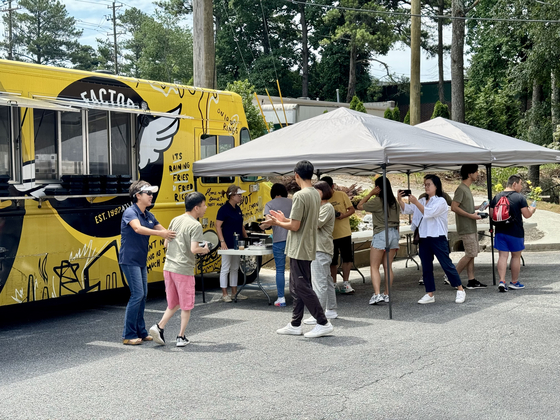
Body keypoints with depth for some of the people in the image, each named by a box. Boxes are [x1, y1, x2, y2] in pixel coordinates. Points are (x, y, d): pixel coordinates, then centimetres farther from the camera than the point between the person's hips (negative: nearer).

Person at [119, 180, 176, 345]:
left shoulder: (149, 216, 10)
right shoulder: (130, 212, -14)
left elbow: (164, 231, 14)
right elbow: (138, 228, -33)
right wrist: (160, 233, -42)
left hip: (141, 260, 9)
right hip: (129, 259, -8)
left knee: (142, 295, 10)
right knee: (137, 294, -11)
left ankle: (141, 332, 19)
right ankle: (128, 335, -4)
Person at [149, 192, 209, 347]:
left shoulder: (175, 220, 9)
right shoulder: (195, 225, -13)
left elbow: (166, 243, 13)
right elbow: (194, 249, -22)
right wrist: (204, 250, -3)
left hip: (168, 267, 6)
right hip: (184, 269, -6)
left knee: (174, 304, 19)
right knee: (186, 306, 9)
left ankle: (159, 327, 4)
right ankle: (181, 337, 13)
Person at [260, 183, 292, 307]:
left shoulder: (269, 204, 1)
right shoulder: (292, 202, 11)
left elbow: (269, 223, -9)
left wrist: (262, 226, 11)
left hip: (279, 239, -3)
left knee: (280, 270, 3)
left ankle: (281, 298, 3)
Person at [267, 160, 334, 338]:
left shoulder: (300, 196, -19)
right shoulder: (316, 195, 10)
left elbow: (295, 226, -19)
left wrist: (277, 223, -3)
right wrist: (284, 219, 21)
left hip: (299, 249, -10)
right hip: (307, 248, 10)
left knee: (302, 287, -4)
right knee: (296, 287, 15)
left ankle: (323, 323, -2)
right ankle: (295, 325, 21)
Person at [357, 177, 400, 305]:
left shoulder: (377, 201, -11)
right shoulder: (394, 201, 10)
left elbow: (360, 206, 0)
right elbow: (397, 221, 15)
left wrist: (371, 193, 1)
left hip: (381, 234, -7)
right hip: (394, 233, 7)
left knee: (374, 267, -4)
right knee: (388, 266, 10)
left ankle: (377, 294, -17)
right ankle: (387, 294, 12)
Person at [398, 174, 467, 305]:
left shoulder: (440, 201, -5)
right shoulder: (422, 202, 16)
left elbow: (429, 212, -20)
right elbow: (406, 209, 7)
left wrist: (416, 202, -26)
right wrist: (400, 200, -10)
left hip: (438, 238, -6)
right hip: (424, 239, 7)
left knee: (446, 265, -5)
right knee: (426, 268, 7)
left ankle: (460, 290, 6)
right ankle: (429, 294, 13)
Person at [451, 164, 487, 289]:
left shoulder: (467, 189, 15)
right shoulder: (461, 189, -15)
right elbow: (454, 207, -22)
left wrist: (479, 207, 12)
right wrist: (471, 215, -20)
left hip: (472, 227, 10)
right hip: (466, 228, -10)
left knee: (472, 254, 9)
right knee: (470, 254, -9)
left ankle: (471, 280, 12)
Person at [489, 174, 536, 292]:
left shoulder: (497, 197, 5)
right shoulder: (519, 198, -10)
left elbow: (491, 214, 7)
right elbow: (527, 215, -11)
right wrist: (532, 209, 9)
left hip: (500, 231, 4)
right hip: (515, 232, -4)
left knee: (503, 256, 3)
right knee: (516, 256, 10)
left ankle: (502, 281, -9)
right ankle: (514, 282, 19)